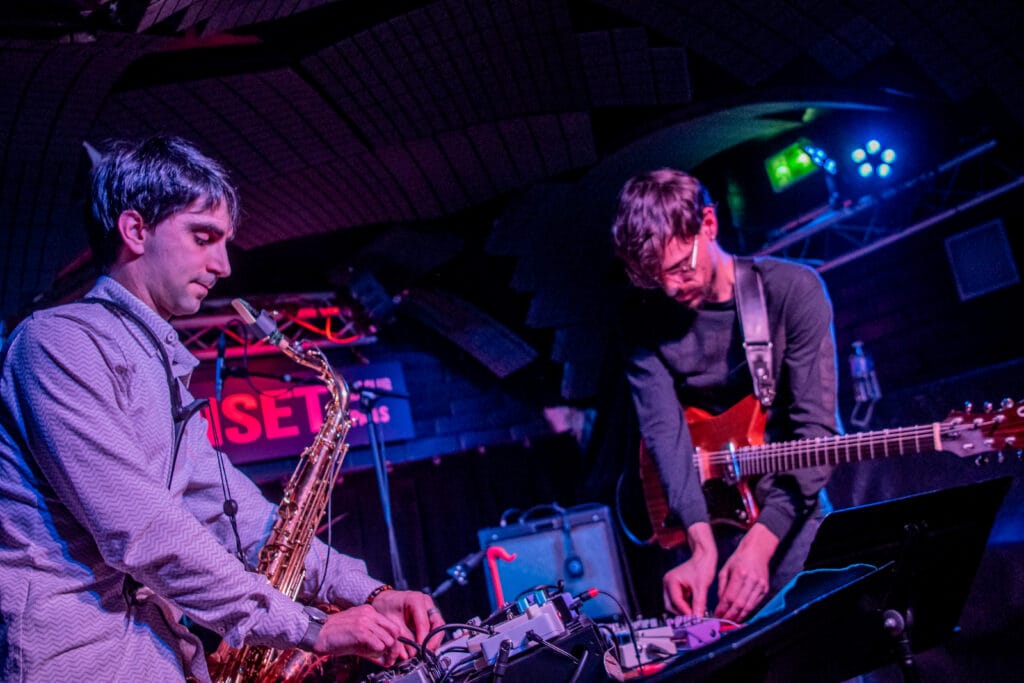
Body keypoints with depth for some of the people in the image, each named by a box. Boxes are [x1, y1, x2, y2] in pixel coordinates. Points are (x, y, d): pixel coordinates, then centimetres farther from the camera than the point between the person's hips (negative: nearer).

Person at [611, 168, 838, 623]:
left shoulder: (793, 290, -11)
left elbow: (816, 427, -17)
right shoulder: (644, 320, -3)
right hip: (706, 516, 2)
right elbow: (664, 430, -14)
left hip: (791, 503, -2)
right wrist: (702, 544, -30)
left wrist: (761, 542, -28)